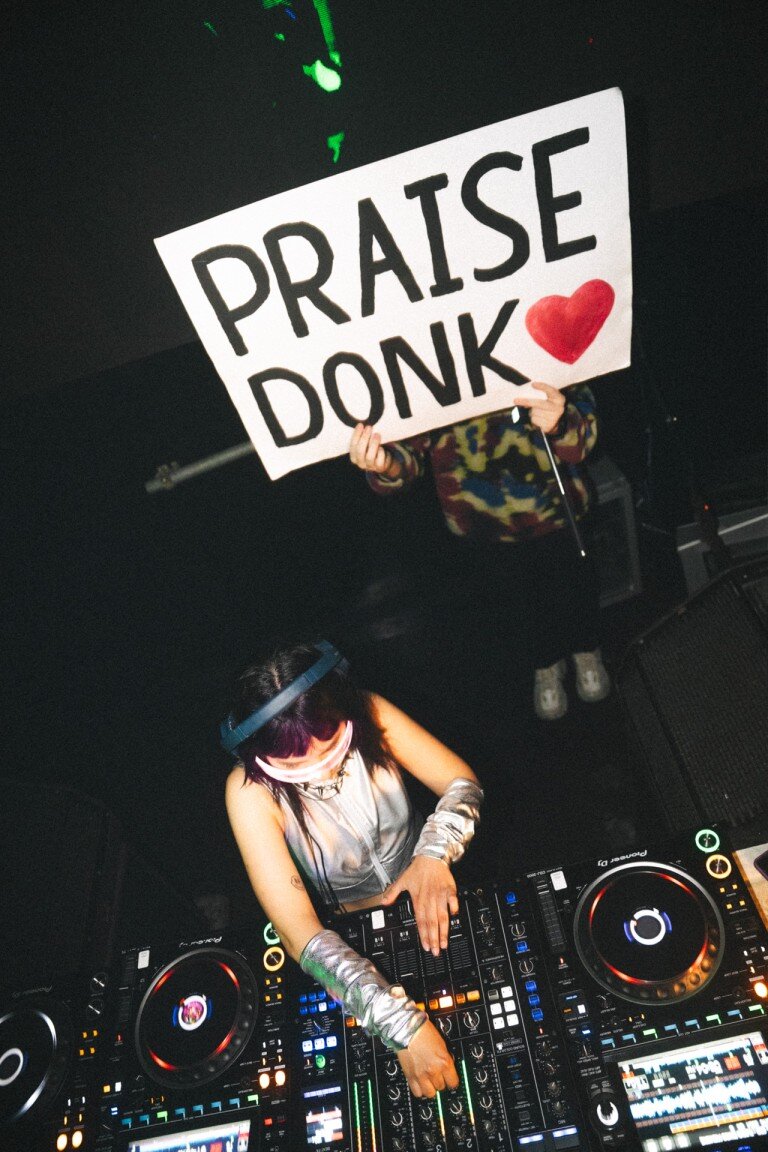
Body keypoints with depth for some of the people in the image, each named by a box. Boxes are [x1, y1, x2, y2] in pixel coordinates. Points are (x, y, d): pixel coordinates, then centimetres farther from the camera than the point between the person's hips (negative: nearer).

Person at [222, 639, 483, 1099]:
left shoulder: (368, 713, -25)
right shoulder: (251, 790, -30)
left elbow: (464, 782, -17)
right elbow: (297, 931, -34)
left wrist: (434, 851, -37)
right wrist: (401, 1023, -43)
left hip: (433, 900, 1)